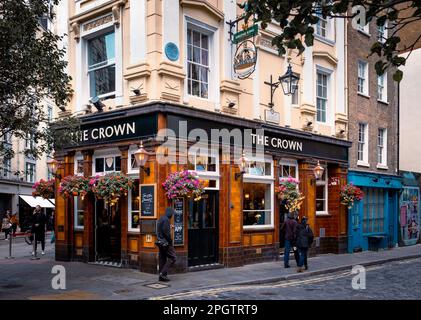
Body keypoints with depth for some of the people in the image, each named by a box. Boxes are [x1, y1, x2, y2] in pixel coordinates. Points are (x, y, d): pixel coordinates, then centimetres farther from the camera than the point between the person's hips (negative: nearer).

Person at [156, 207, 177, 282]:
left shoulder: (160, 219, 15)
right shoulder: (166, 220, -15)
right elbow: (166, 232, -21)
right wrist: (170, 241, -11)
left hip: (160, 242, 10)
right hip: (165, 243, -10)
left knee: (162, 259, 11)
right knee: (172, 257, -4)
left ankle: (161, 276, 13)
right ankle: (163, 273, -9)